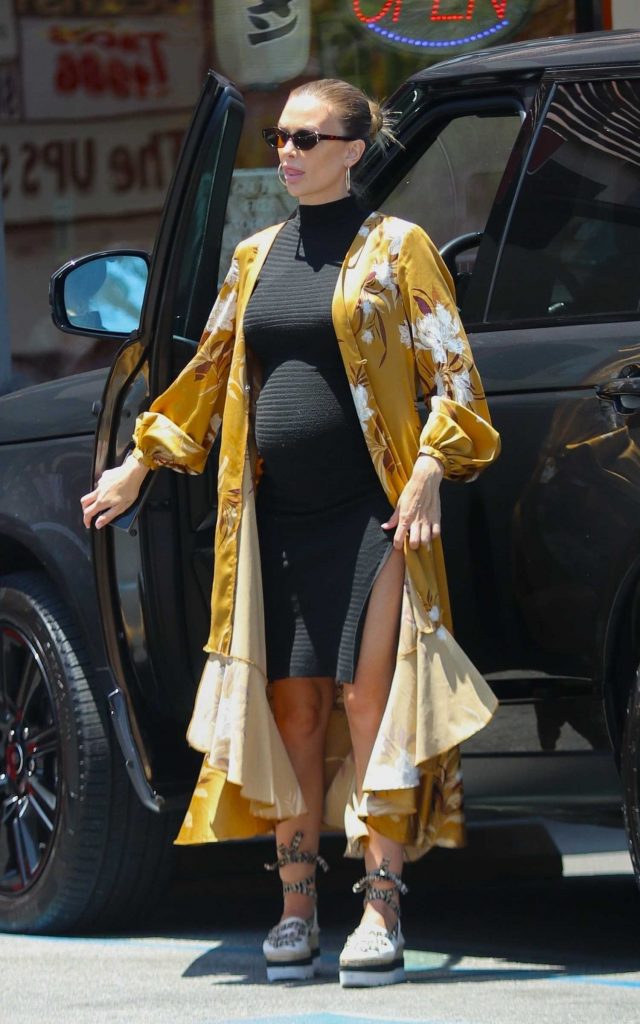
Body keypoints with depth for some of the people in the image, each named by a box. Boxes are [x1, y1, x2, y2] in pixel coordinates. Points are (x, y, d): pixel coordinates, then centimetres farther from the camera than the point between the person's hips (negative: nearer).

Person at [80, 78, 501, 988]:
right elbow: (208, 376, 24)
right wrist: (137, 466, 24)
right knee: (290, 703, 4)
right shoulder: (258, 257, 15)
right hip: (276, 518, 5)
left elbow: (451, 377, -3)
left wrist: (429, 474, -15)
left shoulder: (396, 248, 0)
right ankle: (297, 910, 10)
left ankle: (382, 913, -8)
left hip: (370, 512, -5)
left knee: (367, 698, -10)